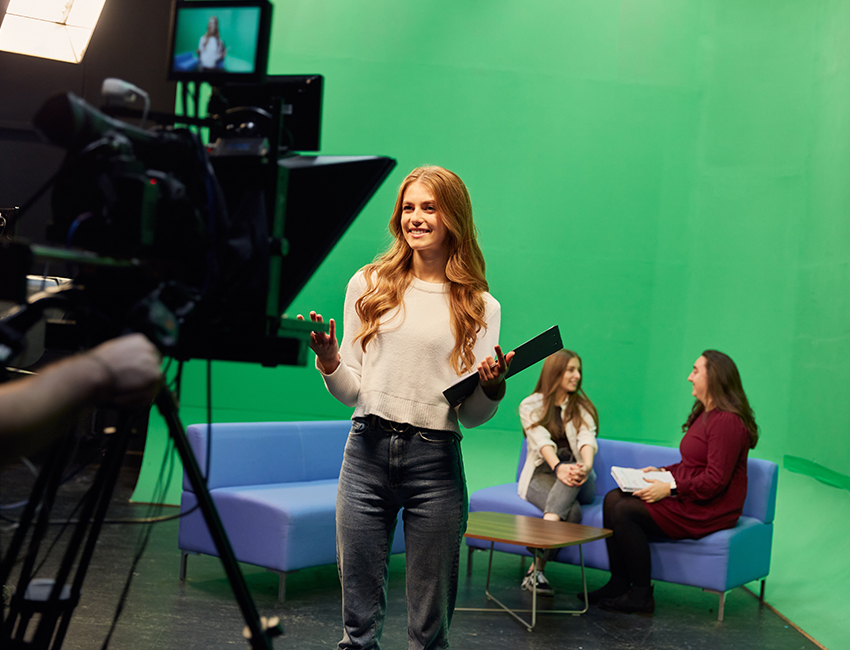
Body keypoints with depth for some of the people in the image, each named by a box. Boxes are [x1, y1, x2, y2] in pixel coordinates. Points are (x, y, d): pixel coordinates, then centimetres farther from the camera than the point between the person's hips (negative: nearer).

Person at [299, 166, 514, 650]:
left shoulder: (479, 306, 5)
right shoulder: (368, 284, 8)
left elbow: (473, 417, 4)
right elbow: (351, 392, 8)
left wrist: (493, 388, -15)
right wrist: (328, 360, -11)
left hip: (436, 461, -1)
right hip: (368, 451, 1)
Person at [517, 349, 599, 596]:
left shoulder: (582, 407, 12)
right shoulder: (530, 406, 4)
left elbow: (587, 439, -11)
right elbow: (542, 442, -16)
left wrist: (587, 466, -35)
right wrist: (558, 467, -38)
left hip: (576, 480, 2)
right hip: (541, 475, -2)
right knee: (571, 511, -35)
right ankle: (536, 570, -33)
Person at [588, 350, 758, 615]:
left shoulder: (727, 421, -18)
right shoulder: (705, 414, 15)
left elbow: (715, 480, -23)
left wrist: (670, 488, -21)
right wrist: (662, 471, 9)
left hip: (708, 510, -10)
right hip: (686, 497, 10)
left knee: (625, 512, -20)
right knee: (613, 499, -3)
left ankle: (641, 596, -9)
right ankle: (618, 584, 0)